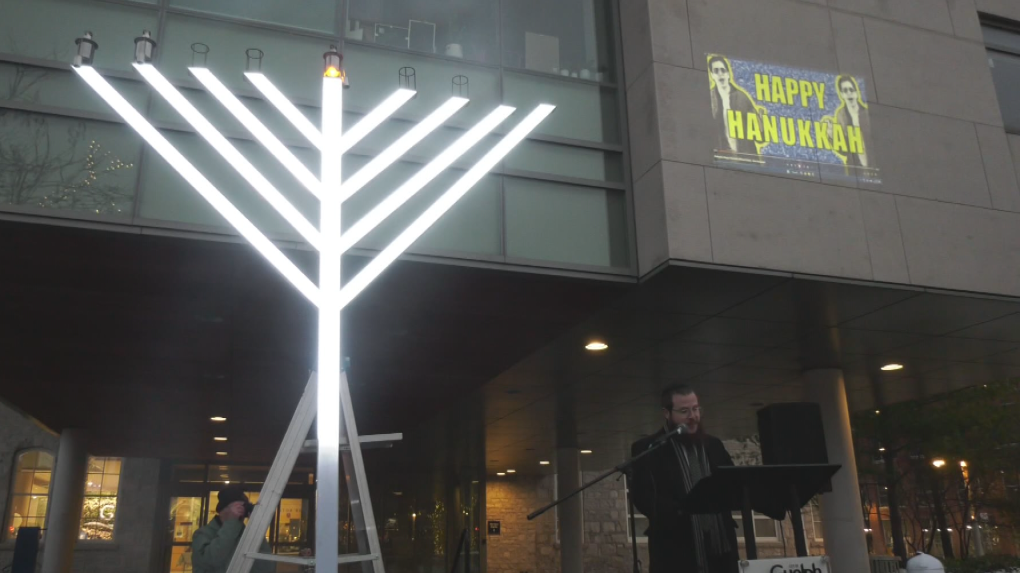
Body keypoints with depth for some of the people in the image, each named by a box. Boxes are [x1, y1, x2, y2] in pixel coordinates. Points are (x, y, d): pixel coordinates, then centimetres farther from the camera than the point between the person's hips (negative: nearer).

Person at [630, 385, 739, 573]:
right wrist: (682, 511, -25)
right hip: (675, 554, -5)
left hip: (720, 550, 5)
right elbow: (644, 497, -10)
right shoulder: (646, 449, 0)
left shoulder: (713, 445, 17)